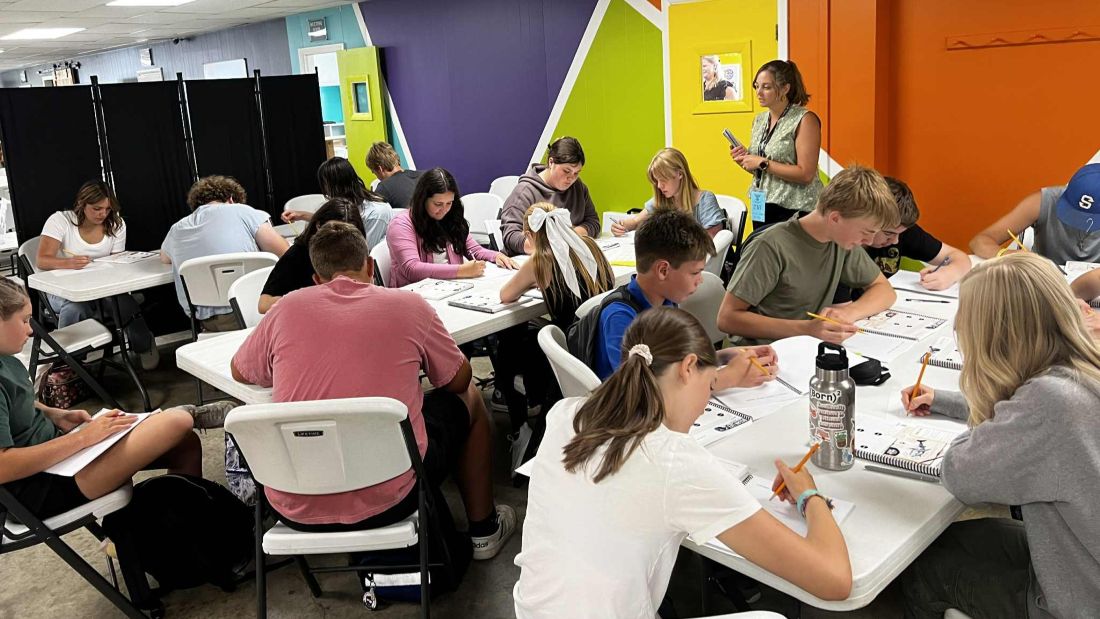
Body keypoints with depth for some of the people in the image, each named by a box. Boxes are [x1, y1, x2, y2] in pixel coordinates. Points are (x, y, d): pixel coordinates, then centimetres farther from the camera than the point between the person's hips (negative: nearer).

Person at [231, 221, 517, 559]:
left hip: (294, 510, 3)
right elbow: (459, 380, 9)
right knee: (468, 398, 22)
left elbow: (240, 371, 18)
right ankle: (484, 529, 35)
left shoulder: (287, 308, 1)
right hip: (385, 502, -2)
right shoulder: (409, 305, -4)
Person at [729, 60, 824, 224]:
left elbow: (806, 174, -18)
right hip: (762, 207, 7)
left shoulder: (805, 119, -11)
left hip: (794, 210, -6)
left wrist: (762, 163, -17)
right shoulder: (759, 120, 10)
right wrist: (745, 159, 0)